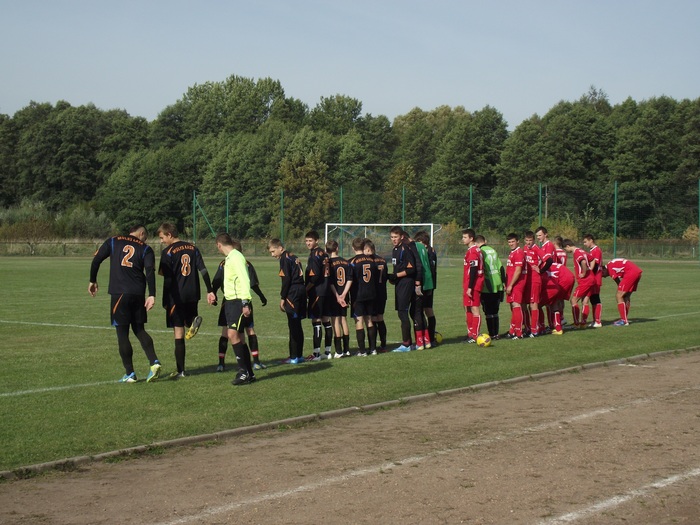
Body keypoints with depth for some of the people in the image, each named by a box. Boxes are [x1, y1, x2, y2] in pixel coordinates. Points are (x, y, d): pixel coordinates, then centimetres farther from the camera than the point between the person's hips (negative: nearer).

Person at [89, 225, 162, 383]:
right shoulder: (145, 249, 8)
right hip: (138, 294, 2)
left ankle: (129, 374, 5)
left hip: (119, 293, -1)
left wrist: (92, 281, 17)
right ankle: (154, 362, -1)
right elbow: (150, 272, -5)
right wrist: (152, 295, -11)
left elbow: (96, 260, 5)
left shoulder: (113, 241, 10)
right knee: (139, 329, 16)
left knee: (122, 333, 4)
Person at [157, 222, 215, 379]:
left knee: (178, 333, -2)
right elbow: (203, 270, 4)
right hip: (193, 295, 5)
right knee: (189, 322, 25)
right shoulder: (192, 248, 9)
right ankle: (194, 320, -13)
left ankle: (180, 371, -1)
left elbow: (167, 279, -8)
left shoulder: (168, 252, -7)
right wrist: (209, 291, 4)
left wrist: (165, 302, -2)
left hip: (176, 296, -5)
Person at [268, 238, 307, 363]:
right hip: (302, 290, 9)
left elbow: (286, 279, -14)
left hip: (293, 293, -9)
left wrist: (282, 298, -9)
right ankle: (299, 355, 18)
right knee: (297, 325, 14)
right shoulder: (294, 257, 18)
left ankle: (294, 357, -3)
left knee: (293, 326, -5)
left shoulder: (285, 258, -8)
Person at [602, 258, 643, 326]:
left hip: (631, 272, -10)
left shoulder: (610, 268, -4)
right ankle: (625, 319, 21)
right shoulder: (612, 264, 23)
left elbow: (618, 282, -2)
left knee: (619, 296, -4)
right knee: (626, 296, 18)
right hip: (638, 272, 10)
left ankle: (624, 320, -5)